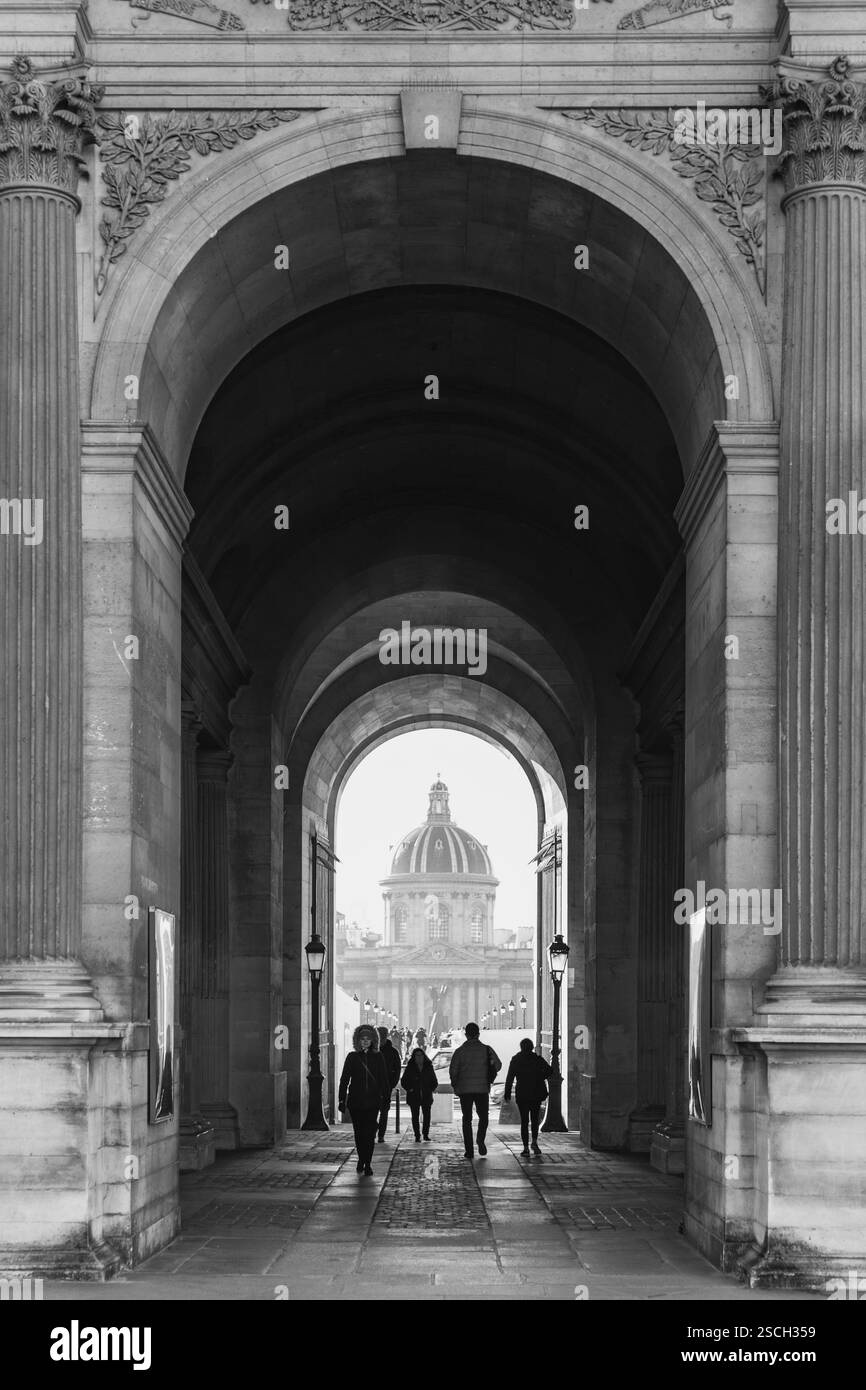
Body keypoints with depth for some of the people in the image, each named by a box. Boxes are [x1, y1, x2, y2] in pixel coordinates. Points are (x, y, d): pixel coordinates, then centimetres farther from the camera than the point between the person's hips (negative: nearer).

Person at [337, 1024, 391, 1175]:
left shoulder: (378, 1058, 4)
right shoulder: (352, 1057, 3)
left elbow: (383, 1079, 7)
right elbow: (344, 1079, 4)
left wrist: (385, 1097, 2)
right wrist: (342, 1100, -1)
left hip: (372, 1101, -1)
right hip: (355, 1100, 1)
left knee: (370, 1133, -7)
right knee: (359, 1133, 7)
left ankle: (367, 1164, -3)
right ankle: (361, 1160, 26)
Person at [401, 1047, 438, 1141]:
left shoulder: (429, 1067, 8)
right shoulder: (410, 1068, 4)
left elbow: (435, 1082, 15)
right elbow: (404, 1082, 9)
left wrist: (430, 1090, 1)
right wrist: (409, 1089, -5)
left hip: (427, 1097, 1)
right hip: (414, 1097, -1)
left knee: (427, 1115, -3)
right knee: (415, 1116, -4)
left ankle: (426, 1134, 11)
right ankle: (417, 1136, 1)